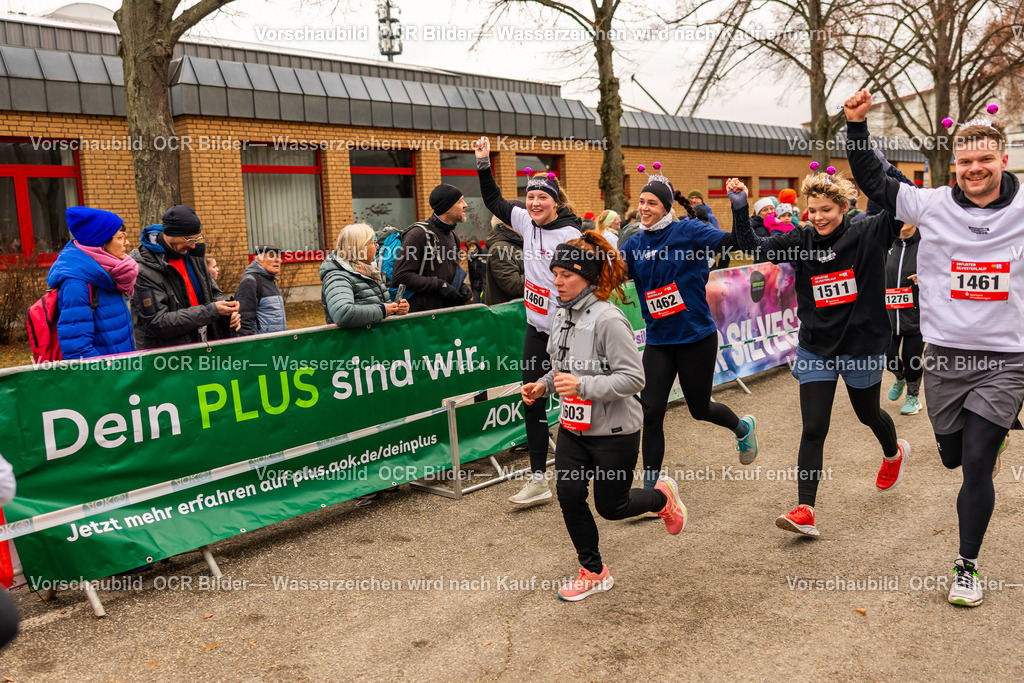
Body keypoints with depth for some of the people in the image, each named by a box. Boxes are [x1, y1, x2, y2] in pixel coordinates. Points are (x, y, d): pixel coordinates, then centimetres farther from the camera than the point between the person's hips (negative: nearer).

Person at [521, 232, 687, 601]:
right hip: (573, 426, 7)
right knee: (569, 496, 2)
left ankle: (663, 496, 39)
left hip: (613, 431, -7)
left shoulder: (608, 319, -21)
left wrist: (583, 385, -31)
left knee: (611, 506, 7)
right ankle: (593, 572, 23)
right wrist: (543, 385, 1)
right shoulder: (563, 315, 4)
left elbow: (633, 377, -23)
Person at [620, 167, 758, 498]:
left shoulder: (688, 230, -8)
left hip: (696, 337, -4)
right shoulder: (635, 244, 5)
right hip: (658, 341, 4)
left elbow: (736, 241, -16)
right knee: (651, 409, -4)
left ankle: (742, 428, 47)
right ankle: (650, 486, 8)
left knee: (700, 408, 12)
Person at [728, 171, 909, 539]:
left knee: (868, 414, 22)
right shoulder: (801, 240, -2)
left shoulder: (869, 235, -8)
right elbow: (753, 246, -7)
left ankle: (894, 452, 58)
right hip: (816, 349, 1)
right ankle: (805, 511, -6)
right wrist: (739, 209, -20)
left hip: (862, 346, -1)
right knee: (813, 428, -6)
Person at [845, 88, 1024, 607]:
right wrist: (856, 125, -3)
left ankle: (967, 566, 14)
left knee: (977, 466, -5)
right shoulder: (933, 206, -1)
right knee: (951, 457, 16)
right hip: (944, 357, 2)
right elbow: (874, 180, 5)